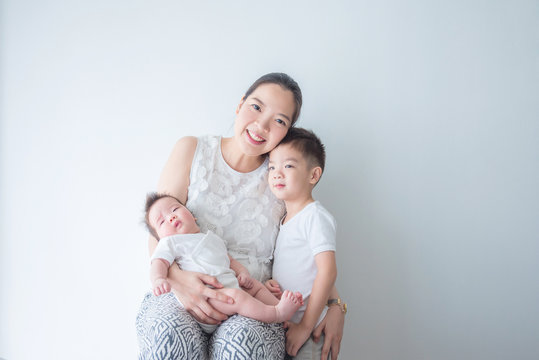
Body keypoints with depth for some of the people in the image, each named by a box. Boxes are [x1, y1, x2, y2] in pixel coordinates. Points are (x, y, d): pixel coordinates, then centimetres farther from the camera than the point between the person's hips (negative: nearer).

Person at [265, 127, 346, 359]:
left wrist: (305, 326, -20)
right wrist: (270, 282, -3)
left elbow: (327, 272, -21)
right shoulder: (284, 219, 12)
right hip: (284, 323, 7)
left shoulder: (315, 217, -14)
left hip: (310, 324, -7)